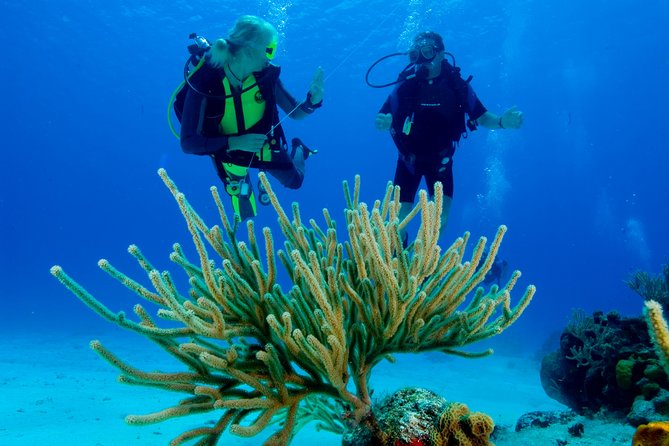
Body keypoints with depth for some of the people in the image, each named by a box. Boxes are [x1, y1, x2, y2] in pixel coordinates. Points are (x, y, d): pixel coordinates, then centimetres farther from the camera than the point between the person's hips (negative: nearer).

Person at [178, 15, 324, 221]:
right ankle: (242, 183, 52)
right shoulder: (203, 84, -33)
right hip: (231, 153, -2)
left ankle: (298, 149, 57)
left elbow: (295, 112, -13)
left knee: (295, 181, 26)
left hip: (265, 147, 2)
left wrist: (313, 101, -35)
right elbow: (188, 143, -32)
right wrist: (235, 142, -42)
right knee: (248, 219, 19)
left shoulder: (265, 73, -24)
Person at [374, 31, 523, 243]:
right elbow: (382, 118, -16)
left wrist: (502, 121, -30)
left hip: (440, 159, 1)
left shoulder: (458, 85, -13)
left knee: (441, 214, -8)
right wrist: (382, 122, -41)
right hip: (409, 158, 0)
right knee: (400, 214, -3)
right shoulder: (405, 84, -15)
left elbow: (481, 117, -7)